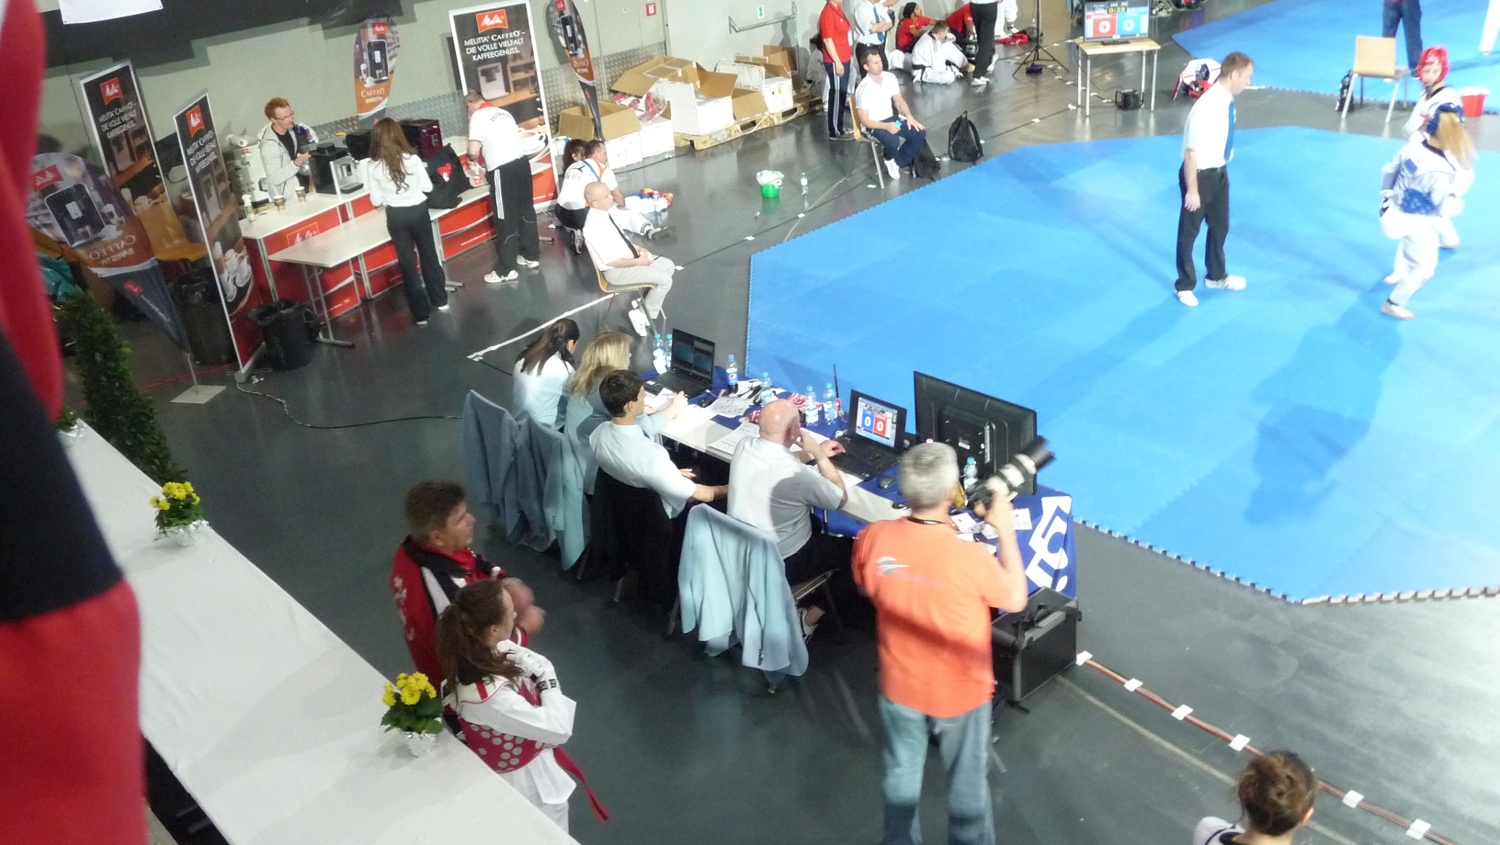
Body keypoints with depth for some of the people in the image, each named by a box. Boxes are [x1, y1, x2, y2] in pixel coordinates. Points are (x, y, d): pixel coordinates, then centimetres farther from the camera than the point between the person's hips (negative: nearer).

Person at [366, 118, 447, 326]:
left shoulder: (374, 166, -10)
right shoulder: (412, 158, -10)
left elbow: (376, 201, -4)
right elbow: (428, 187, -1)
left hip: (396, 216, -1)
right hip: (418, 211, 1)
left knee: (407, 262, 8)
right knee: (429, 255, 19)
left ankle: (421, 312, 12)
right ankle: (440, 300, 32)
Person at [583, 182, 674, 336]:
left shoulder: (606, 211, -3)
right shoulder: (596, 227, -30)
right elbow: (612, 261, -25)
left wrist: (636, 248, 3)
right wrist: (638, 262, -15)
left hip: (627, 256, 9)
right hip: (616, 271, -9)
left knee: (668, 266, 10)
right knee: (665, 280, -13)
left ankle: (644, 306, 15)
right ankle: (645, 315, 4)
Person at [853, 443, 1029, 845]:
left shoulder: (872, 538, -22)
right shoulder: (970, 558, -33)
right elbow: (1016, 599, -12)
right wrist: (1005, 529, -7)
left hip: (900, 686, 3)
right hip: (960, 692, -3)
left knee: (902, 775, 26)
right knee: (967, 783, 21)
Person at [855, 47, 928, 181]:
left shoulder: (890, 78, -3)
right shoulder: (863, 89, -22)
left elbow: (899, 101, 10)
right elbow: (864, 120, -19)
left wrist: (909, 117, -8)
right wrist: (886, 126, -29)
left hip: (891, 118, 7)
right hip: (873, 125, -7)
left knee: (920, 132, -10)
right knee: (893, 141, -35)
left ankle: (898, 162, 4)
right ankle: (891, 159, 1)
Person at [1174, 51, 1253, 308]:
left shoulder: (1227, 101, -3)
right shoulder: (1207, 107, -28)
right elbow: (1191, 152, -26)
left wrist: (1222, 169, 19)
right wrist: (1192, 190, -22)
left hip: (1220, 172, 9)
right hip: (1200, 174, -9)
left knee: (1220, 226, 24)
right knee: (1189, 231, 10)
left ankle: (1217, 276, 45)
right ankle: (1185, 285, 28)